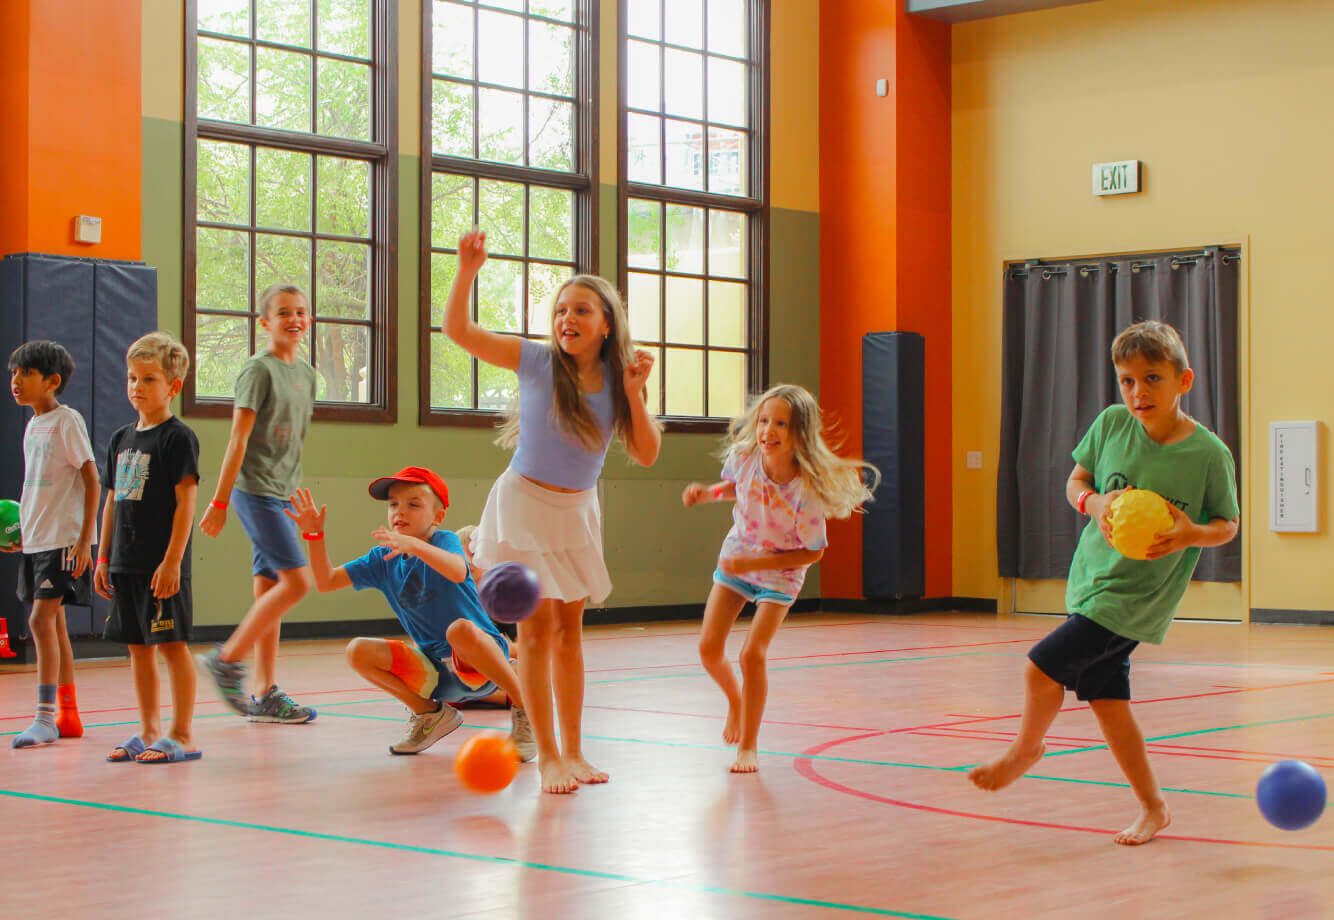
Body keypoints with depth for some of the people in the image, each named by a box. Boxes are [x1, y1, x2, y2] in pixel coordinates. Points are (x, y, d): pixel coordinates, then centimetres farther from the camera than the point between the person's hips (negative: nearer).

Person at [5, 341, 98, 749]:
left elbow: (91, 481, -12)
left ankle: (45, 718, -11)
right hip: (37, 540, 8)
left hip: (64, 539, -8)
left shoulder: (68, 422, -10)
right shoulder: (33, 425, 13)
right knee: (54, 624, 10)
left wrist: (84, 540, -17)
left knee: (42, 620, -13)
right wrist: (24, 533, 14)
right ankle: (69, 715, 18)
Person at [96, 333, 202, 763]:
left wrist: (172, 561, -17)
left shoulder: (178, 438, -8)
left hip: (162, 566, -7)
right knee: (138, 647, 11)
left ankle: (182, 736, 1)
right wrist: (103, 558, 14)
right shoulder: (122, 439, 14)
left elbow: (186, 502, -13)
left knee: (172, 645, -4)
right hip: (126, 564, 7)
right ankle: (148, 732, 19)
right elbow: (112, 502, 18)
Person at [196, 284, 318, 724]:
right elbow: (239, 439, -12)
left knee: (269, 588, 7)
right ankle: (226, 660, -2)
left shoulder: (306, 372, 14)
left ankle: (265, 695, 9)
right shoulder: (259, 369, -9)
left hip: (282, 494, 8)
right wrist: (220, 500, -13)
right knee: (295, 580, -13)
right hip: (255, 490, -7)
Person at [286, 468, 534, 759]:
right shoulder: (383, 559, 7)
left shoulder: (444, 540, -11)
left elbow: (458, 571, -36)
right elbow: (326, 581, 5)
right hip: (435, 673, 5)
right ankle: (431, 714, 8)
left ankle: (525, 712, -18)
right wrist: (314, 534, -10)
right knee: (358, 651, -12)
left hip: (479, 661, -5)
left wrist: (414, 545, -53)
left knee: (460, 629, -38)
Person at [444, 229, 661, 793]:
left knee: (570, 629, 10)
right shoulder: (536, 361, -12)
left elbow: (646, 455, -6)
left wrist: (634, 392, -17)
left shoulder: (618, 380, -3)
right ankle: (547, 755, 0)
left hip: (577, 512, 4)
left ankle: (572, 749, 17)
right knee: (537, 628, -5)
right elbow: (458, 330, -16)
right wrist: (468, 270, -30)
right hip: (526, 500, -4)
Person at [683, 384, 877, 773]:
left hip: (780, 571, -4)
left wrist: (756, 563, -27)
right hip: (735, 560, 4)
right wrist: (708, 492, -17)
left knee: (752, 654, -16)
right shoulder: (745, 456, -22)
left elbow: (813, 551, -20)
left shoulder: (807, 490, -32)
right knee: (709, 648, -2)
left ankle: (748, 745, 4)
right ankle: (735, 700, 33)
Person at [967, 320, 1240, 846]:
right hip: (1091, 579, 5)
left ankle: (1027, 748, 18)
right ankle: (1152, 808, 25)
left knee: (1042, 668, -13)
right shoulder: (1111, 424, -5)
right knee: (1105, 697, 9)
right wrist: (1094, 502, -14)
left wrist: (1194, 534, -23)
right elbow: (1076, 480, 8)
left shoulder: (1210, 455, -14)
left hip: (1138, 596, -5)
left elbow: (1228, 524, -1)